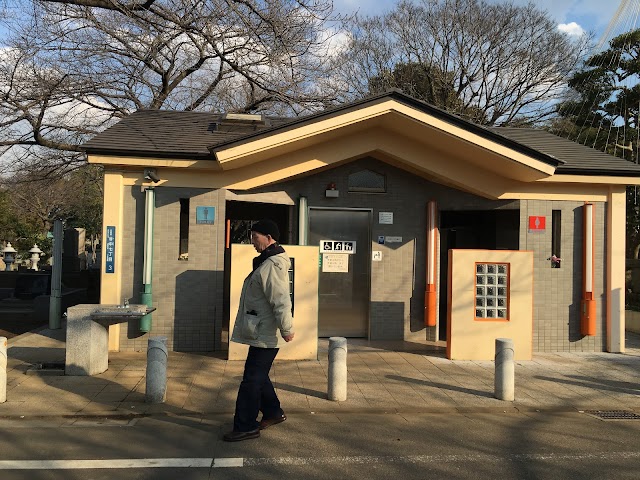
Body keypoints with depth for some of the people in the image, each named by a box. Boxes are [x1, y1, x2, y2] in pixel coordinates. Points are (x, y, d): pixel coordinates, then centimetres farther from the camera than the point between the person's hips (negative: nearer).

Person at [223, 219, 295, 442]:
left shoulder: (271, 266, -21)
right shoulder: (268, 262, 14)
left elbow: (281, 300, -26)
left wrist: (286, 328, -22)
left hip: (264, 335, -11)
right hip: (261, 332, 11)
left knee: (252, 379, -2)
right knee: (258, 376, 21)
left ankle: (246, 427, 9)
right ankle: (273, 412, 34)